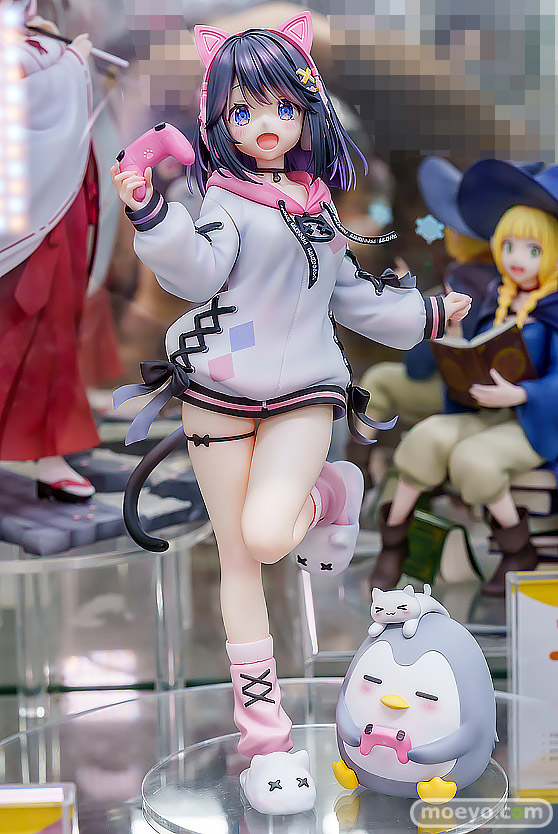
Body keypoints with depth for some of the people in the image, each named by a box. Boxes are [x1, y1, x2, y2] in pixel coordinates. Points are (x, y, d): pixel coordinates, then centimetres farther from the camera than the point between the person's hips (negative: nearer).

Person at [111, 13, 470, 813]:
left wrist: (425, 314, 29)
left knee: (266, 536, -21)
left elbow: (351, 293, 23)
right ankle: (259, 705, 19)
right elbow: (196, 268, -18)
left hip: (302, 394, 2)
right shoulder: (226, 199, 0)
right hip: (221, 395, -1)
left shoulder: (317, 206, 13)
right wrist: (151, 213, -33)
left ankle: (331, 490, 13)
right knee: (236, 558, 5)